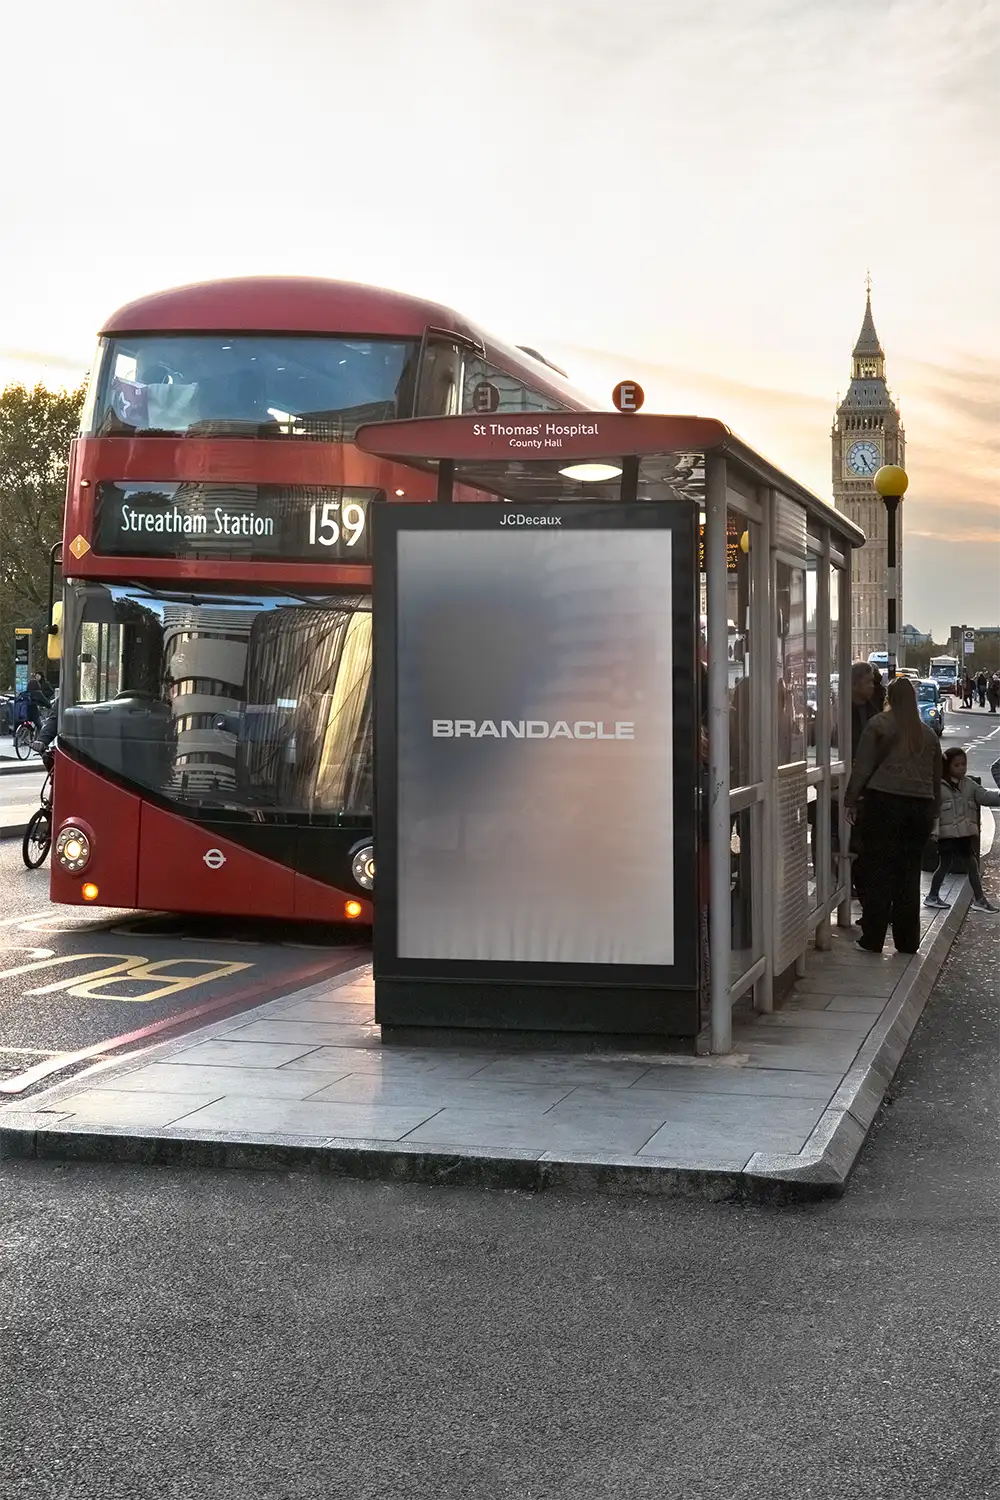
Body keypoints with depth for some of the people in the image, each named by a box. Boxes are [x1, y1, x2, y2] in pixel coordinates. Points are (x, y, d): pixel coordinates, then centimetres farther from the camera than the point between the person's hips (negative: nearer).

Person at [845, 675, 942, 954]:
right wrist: (933, 811, 24)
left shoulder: (879, 724, -2)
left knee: (878, 871, 0)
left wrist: (852, 800, 1)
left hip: (884, 803, -4)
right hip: (920, 806, 4)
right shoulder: (928, 733, 14)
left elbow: (862, 766, -5)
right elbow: (936, 776, 18)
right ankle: (907, 940, 13)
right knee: (909, 873, 10)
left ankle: (873, 938, 1)